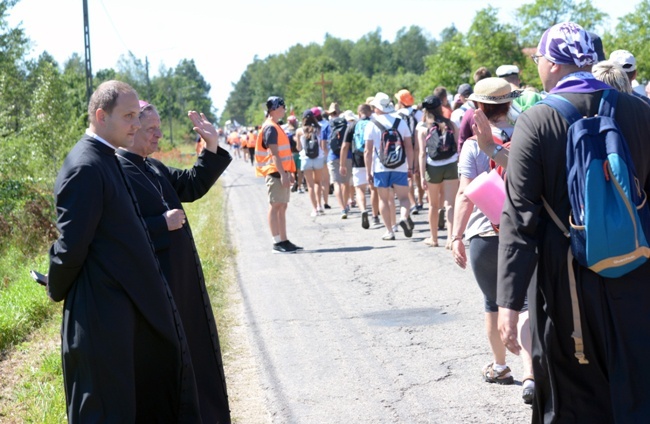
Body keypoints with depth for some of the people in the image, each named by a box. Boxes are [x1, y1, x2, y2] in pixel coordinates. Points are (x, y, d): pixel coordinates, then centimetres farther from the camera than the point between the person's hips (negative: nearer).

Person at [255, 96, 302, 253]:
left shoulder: (276, 127, 18)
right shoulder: (270, 128, -13)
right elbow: (274, 154, -19)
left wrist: (288, 172, 20)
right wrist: (282, 174, -24)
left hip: (281, 172, 10)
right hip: (275, 173, -10)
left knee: (282, 207, 10)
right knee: (275, 207, -8)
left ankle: (284, 241, 13)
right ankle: (277, 243, -8)